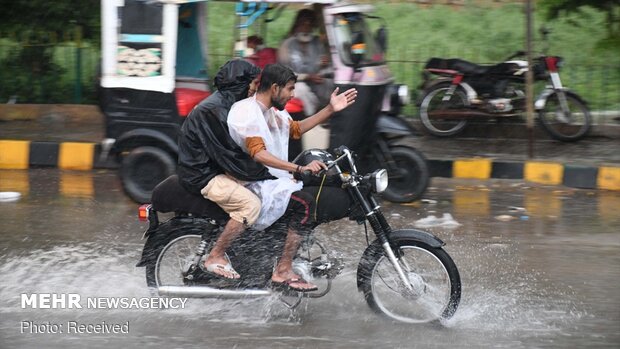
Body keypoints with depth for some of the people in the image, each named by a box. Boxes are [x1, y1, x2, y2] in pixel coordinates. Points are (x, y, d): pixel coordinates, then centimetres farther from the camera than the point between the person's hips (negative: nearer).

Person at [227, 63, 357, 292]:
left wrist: (330, 110, 23)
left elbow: (296, 129, 31)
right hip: (252, 185, -10)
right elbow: (258, 154, -29)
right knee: (304, 202, -28)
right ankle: (283, 272, -25)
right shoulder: (245, 111, -17)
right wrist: (299, 168, -36)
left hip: (273, 181, 10)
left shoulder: (274, 112, 14)